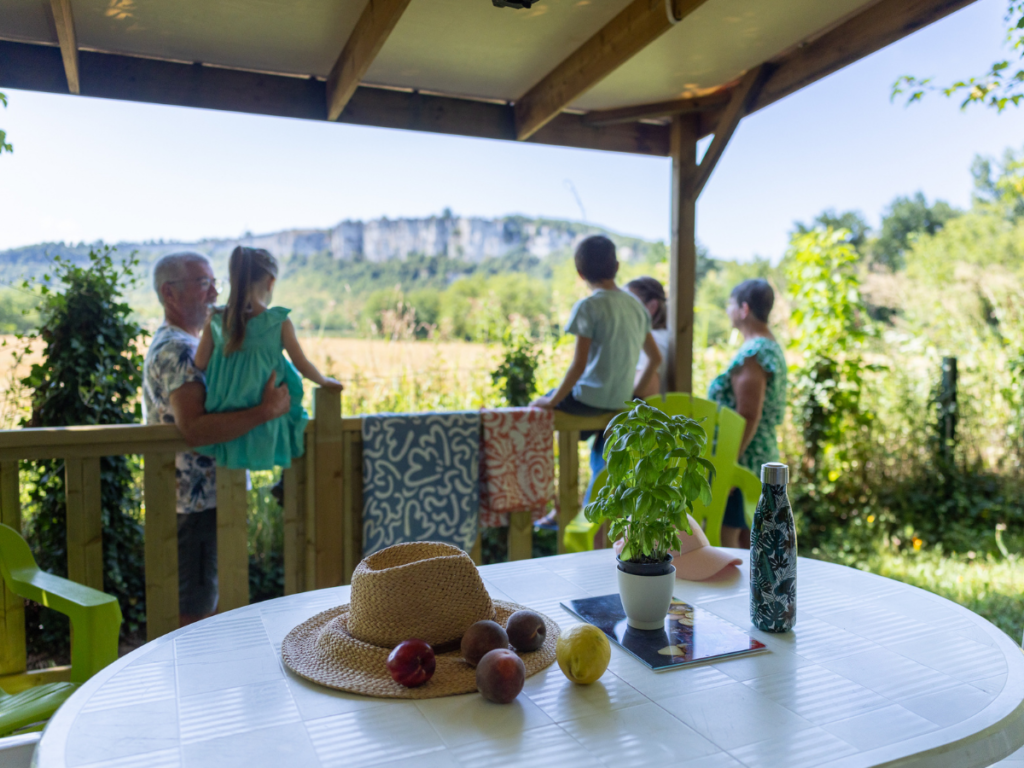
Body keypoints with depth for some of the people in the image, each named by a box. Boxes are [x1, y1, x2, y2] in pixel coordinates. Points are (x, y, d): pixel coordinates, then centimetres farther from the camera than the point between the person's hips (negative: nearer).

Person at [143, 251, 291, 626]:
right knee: (193, 612, 0)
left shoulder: (178, 345, 16)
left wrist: (266, 401, 12)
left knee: (199, 605, 20)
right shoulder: (177, 350, -19)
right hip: (194, 500, -11)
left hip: (202, 495, 11)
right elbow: (193, 429, -30)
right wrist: (265, 411, -29)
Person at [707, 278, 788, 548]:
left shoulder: (752, 354, -18)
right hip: (764, 458, 10)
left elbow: (748, 417, -23)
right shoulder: (773, 348, 14)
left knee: (722, 538, -4)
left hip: (744, 458, -10)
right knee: (747, 540, 16)